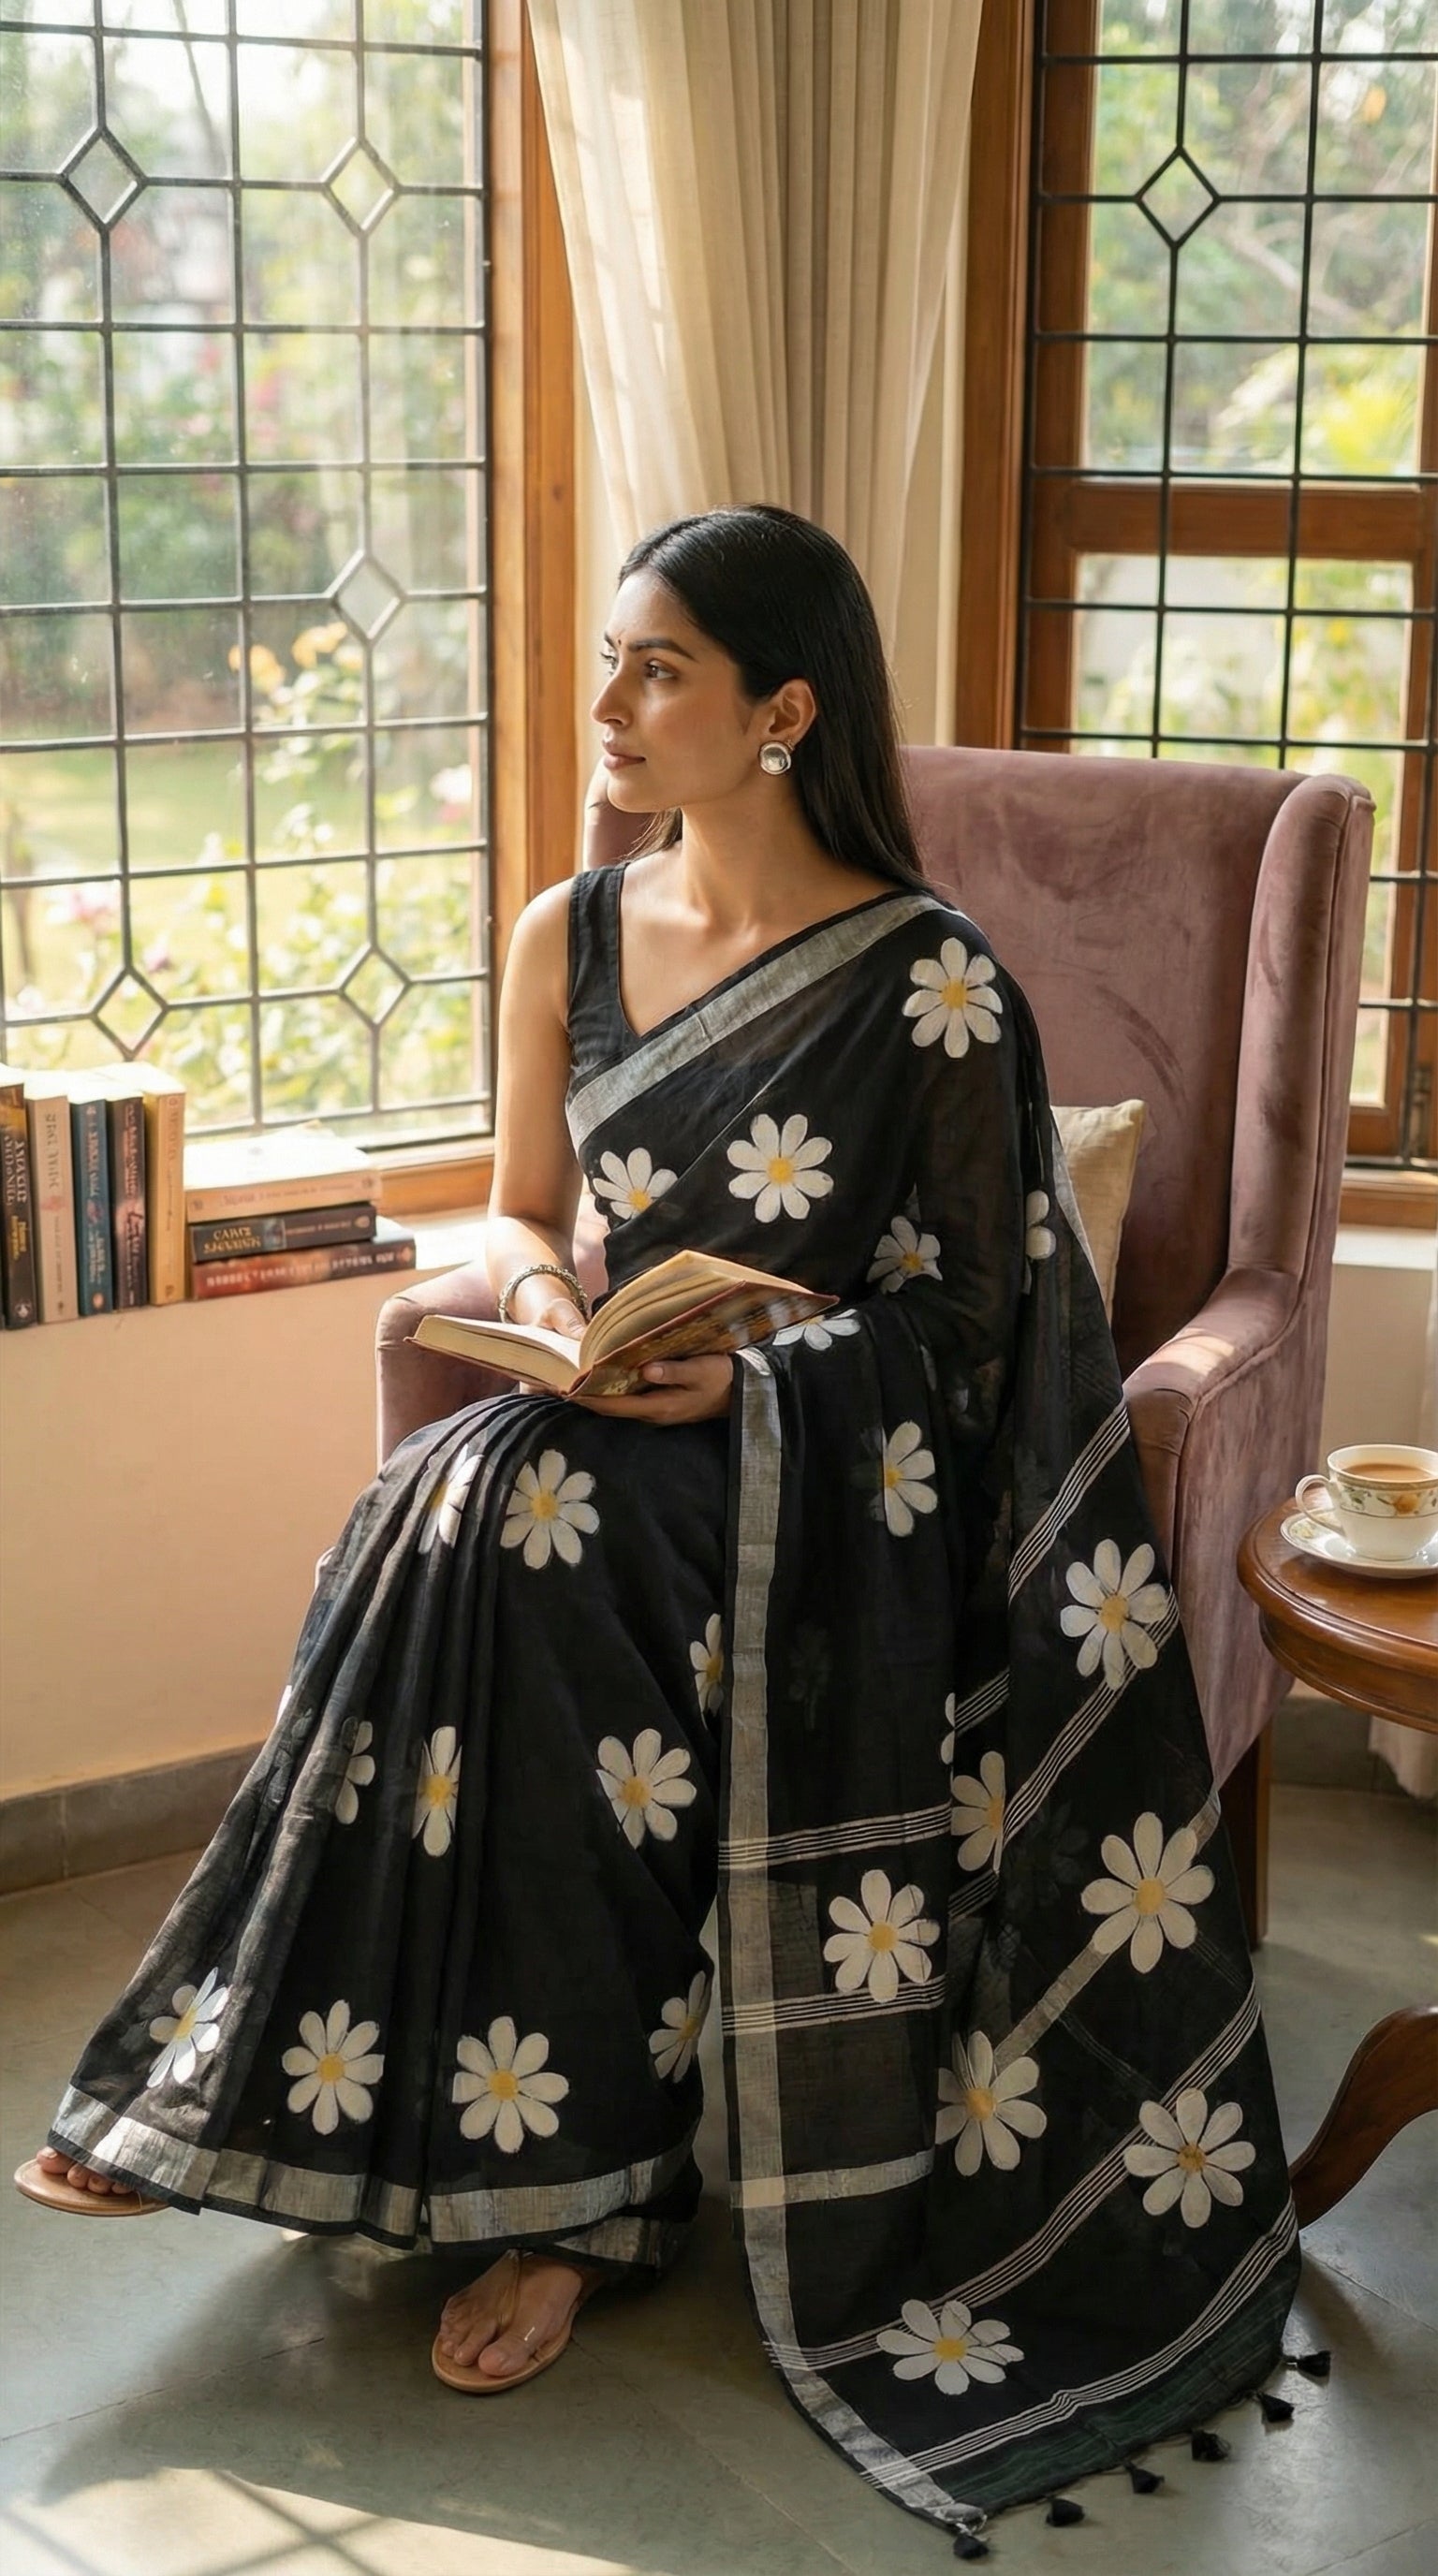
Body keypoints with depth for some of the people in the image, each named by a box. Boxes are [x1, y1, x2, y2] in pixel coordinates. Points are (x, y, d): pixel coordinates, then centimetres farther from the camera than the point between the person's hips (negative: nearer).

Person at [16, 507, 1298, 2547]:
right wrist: (540, 1287, -7)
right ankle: (560, 2173, -20)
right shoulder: (570, 941, 8)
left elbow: (965, 1308, -4)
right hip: (616, 1429, 5)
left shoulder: (930, 981, -8)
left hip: (833, 1470, -5)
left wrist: (749, 1374, -19)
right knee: (472, 1516, -28)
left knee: (509, 1519, -31)